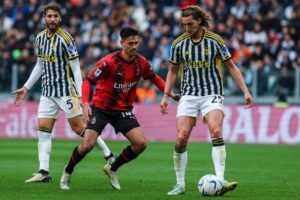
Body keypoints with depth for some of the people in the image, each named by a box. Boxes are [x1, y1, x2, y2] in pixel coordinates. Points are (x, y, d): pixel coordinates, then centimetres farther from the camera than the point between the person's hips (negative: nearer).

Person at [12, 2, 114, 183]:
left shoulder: (65, 39, -12)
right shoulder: (40, 38, 8)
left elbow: (76, 68, -12)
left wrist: (80, 95, -18)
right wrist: (26, 88, 21)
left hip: (66, 91, -6)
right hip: (47, 92, 6)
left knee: (79, 128, -4)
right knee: (43, 129, -3)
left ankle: (108, 155, 11)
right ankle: (44, 172, -3)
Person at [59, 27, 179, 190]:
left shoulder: (141, 62, -5)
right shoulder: (109, 62, -21)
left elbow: (154, 78, 16)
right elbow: (88, 81, -19)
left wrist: (169, 93, 8)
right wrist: (85, 103, -33)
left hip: (123, 110, 5)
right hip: (101, 108, -5)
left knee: (141, 143, -10)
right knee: (87, 145, -18)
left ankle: (112, 169, 13)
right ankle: (67, 172, 13)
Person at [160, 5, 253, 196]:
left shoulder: (215, 40, -6)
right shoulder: (179, 43, 0)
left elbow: (231, 66, 2)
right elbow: (173, 71, 13)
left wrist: (246, 91, -3)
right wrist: (165, 96, 7)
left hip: (212, 94, -2)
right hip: (189, 95, 2)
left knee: (216, 132, -25)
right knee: (181, 138, -9)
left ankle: (220, 181, -28)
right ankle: (180, 184, 5)